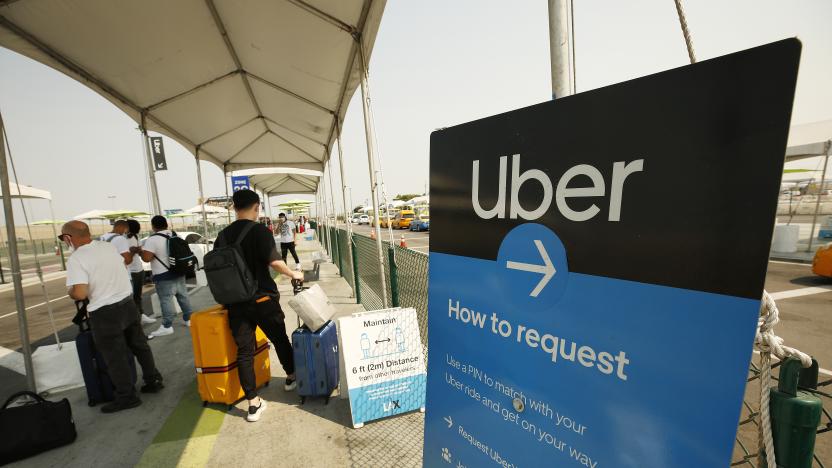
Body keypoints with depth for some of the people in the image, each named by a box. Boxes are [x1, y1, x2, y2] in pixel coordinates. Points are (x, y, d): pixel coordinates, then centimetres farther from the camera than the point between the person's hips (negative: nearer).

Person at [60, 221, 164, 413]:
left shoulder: (76, 259, -17)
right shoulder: (109, 246, 2)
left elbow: (80, 293, -24)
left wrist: (69, 292, -2)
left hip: (104, 313, -6)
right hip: (127, 303, 6)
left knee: (115, 357, 7)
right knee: (139, 345, 18)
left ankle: (127, 396, 18)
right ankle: (153, 381, 29)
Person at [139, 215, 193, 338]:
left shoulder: (153, 239, -15)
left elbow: (146, 257, -19)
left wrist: (140, 250, 0)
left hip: (164, 276, -7)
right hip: (179, 272, 7)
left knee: (166, 300, -1)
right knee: (183, 296, 14)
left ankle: (167, 326, 4)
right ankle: (189, 319, 22)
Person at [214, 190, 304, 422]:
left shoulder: (223, 235, 5)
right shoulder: (260, 230, -12)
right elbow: (274, 262, -20)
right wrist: (293, 274, -3)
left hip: (236, 302, 4)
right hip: (263, 298, -4)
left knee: (243, 351, 10)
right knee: (280, 339, 17)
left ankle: (253, 403, 16)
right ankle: (291, 377, 37)